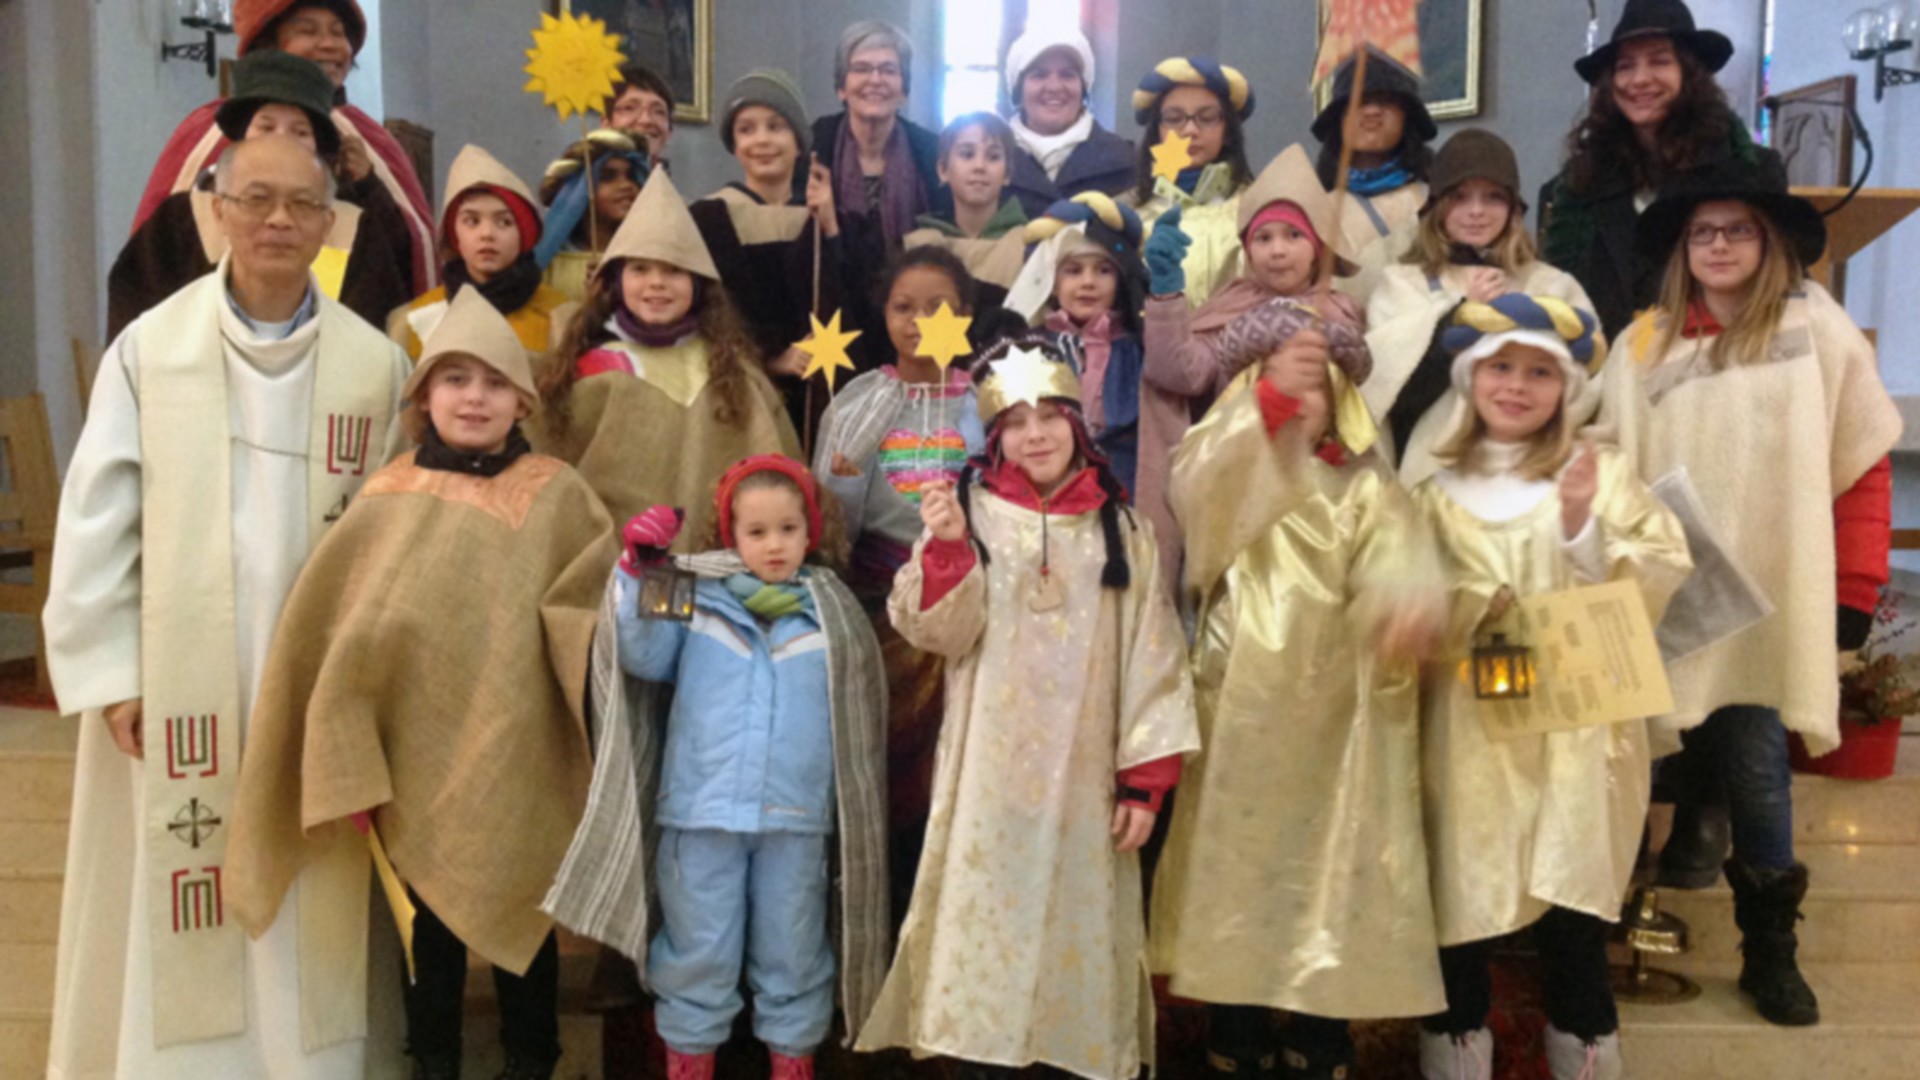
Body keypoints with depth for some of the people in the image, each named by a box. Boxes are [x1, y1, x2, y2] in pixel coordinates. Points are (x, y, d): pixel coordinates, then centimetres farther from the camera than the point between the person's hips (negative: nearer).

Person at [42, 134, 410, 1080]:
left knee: (305, 906, 9)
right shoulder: (149, 348, -3)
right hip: (177, 679, -1)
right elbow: (96, 521, -2)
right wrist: (108, 671, -5)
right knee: (170, 914, 6)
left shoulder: (374, 363, 1)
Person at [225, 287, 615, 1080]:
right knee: (430, 926, 14)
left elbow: (590, 613, -5)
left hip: (516, 763, -1)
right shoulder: (389, 500, -2)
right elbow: (347, 640, -2)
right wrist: (348, 773, -5)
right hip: (417, 761, 1)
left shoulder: (556, 497, -3)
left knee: (519, 920, 13)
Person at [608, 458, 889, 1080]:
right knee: (698, 950, 11)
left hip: (796, 818, 1)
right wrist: (638, 573, -12)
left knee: (792, 952, 15)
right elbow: (643, 658, -2)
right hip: (702, 810, 0)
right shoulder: (699, 599, 3)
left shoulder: (834, 617, 3)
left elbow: (856, 718, 4)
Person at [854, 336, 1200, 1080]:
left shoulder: (1119, 529, 5)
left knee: (1079, 924, 8)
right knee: (989, 914, 2)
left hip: (1085, 778, 2)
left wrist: (1145, 779, -1)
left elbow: (1151, 658, 4)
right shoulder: (972, 514, 0)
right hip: (993, 773, -1)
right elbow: (938, 631, -7)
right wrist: (947, 549, -24)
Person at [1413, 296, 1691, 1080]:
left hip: (1578, 728, -1)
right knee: (1460, 913, 4)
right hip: (1472, 735, 1)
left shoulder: (1605, 474, 4)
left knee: (1573, 916, 0)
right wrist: (1467, 606, -14)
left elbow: (1660, 585, -4)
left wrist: (1584, 528, -16)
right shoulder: (1437, 491, 7)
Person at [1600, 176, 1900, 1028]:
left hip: (1773, 596, -1)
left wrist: (1855, 592, 0)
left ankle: (1770, 950, 19)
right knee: (1663, 756, 8)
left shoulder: (1819, 333, 1)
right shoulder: (1644, 343, 5)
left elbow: (1864, 469, 2)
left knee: (1757, 765, 2)